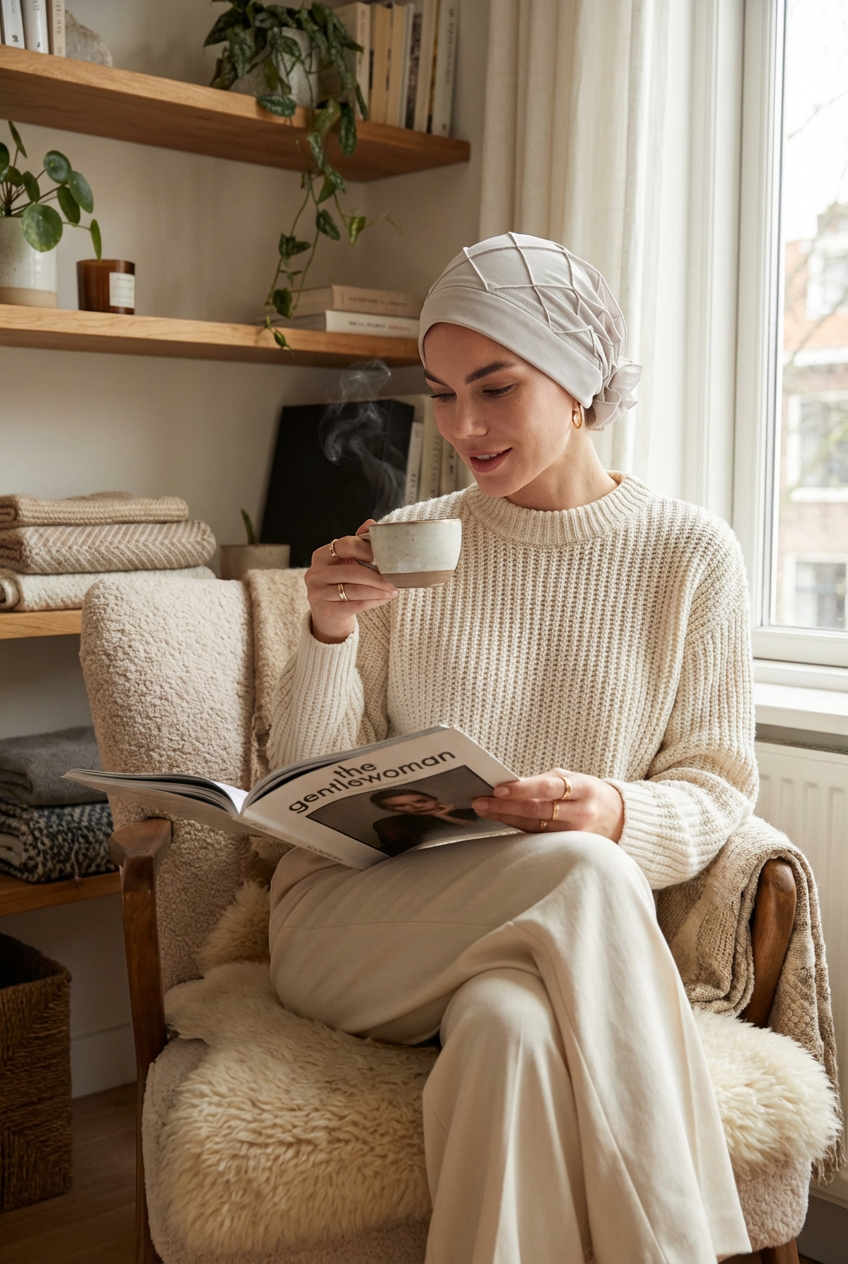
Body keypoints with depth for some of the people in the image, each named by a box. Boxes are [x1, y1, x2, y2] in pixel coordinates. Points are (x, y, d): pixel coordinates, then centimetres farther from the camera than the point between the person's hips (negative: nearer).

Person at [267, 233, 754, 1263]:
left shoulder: (690, 553, 2)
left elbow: (718, 789, 4)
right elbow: (311, 783, 5)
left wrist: (616, 817, -18)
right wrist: (329, 636, -14)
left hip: (552, 931, 0)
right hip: (353, 912, 1)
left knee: (514, 1025, -36)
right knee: (582, 875, -31)